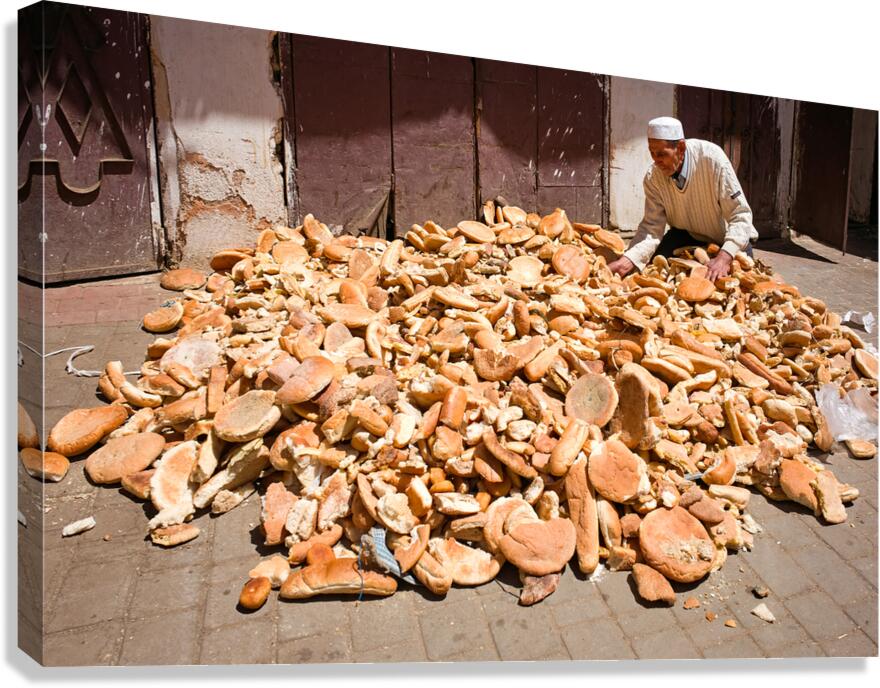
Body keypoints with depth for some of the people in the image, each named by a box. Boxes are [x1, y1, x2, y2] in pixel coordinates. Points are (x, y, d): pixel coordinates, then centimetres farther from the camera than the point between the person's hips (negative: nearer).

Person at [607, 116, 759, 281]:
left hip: (730, 239, -2)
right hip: (687, 235, 2)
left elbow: (740, 214, -30)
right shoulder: (653, 178, -19)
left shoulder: (712, 158, -30)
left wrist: (724, 258, -45)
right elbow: (652, 226, -19)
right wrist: (627, 260, -38)